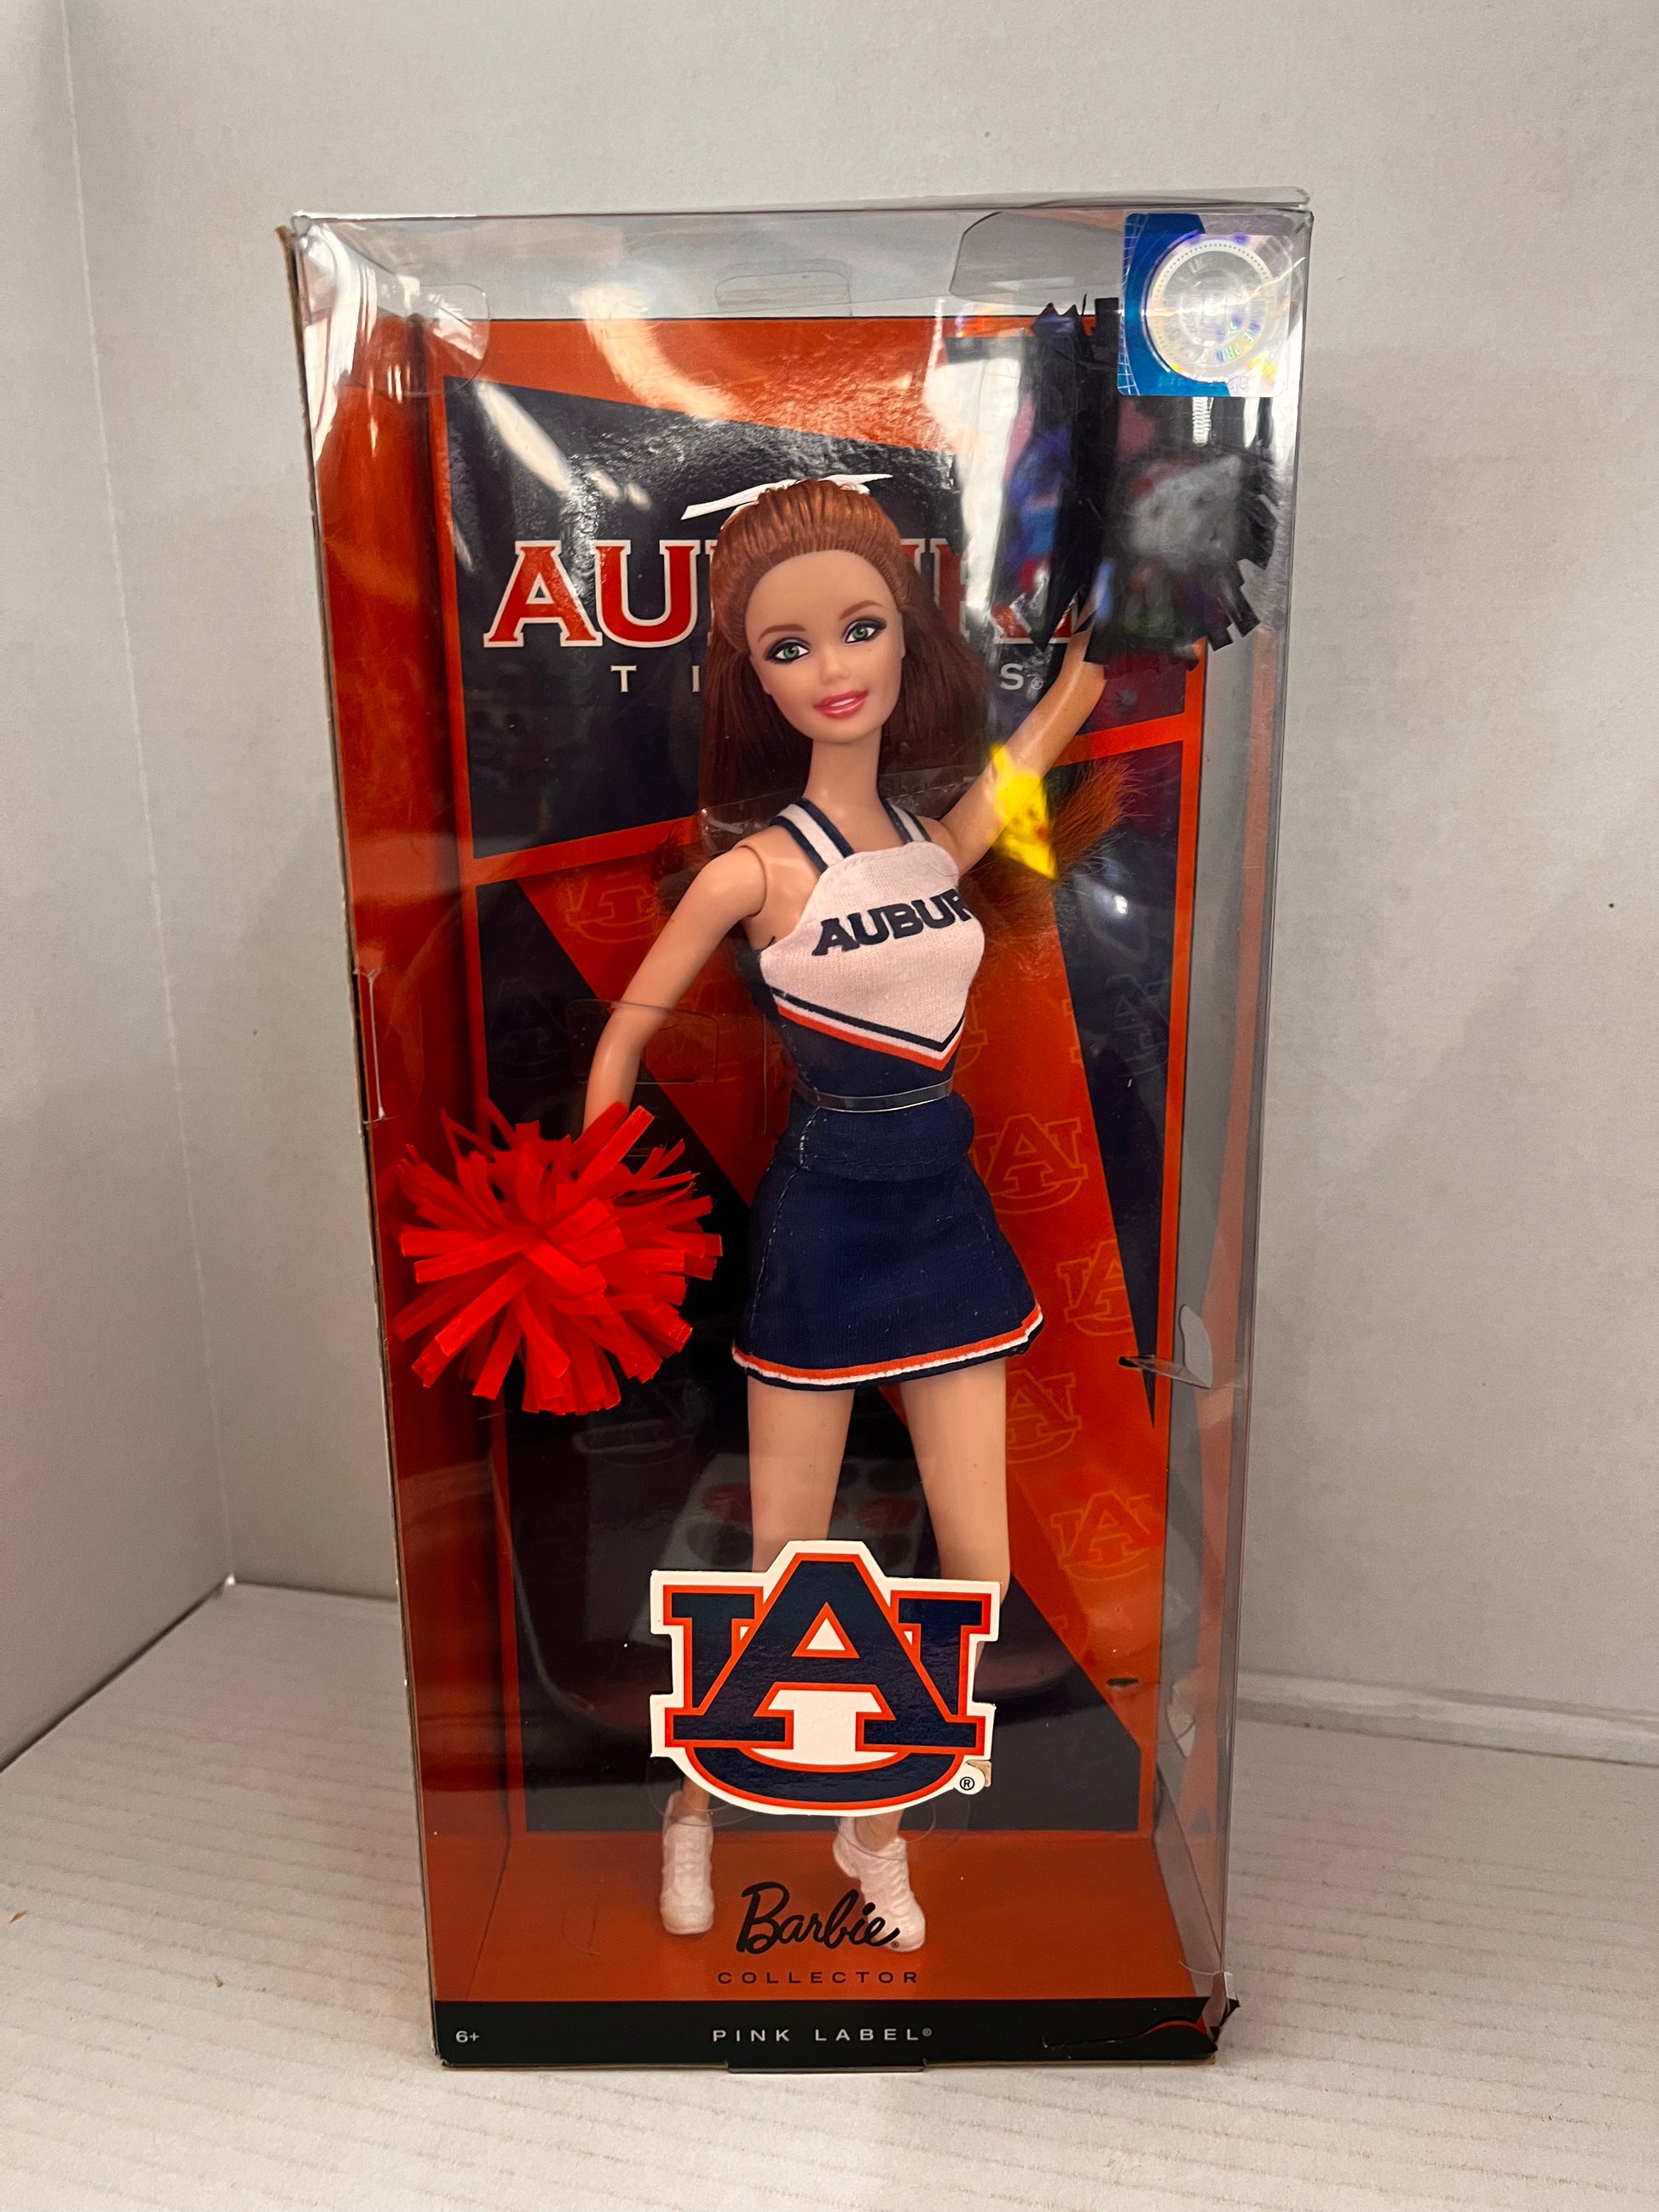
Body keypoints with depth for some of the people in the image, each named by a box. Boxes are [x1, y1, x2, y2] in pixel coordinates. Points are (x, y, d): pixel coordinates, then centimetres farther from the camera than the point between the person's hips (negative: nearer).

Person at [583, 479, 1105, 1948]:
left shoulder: (935, 845, 4)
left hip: (945, 1207, 5)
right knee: (784, 1579, 8)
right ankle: (698, 1803, 37)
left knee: (984, 1576, 7)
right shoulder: (755, 870, -10)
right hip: (823, 1215, -5)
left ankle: (877, 1826, 31)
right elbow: (627, 1035, -3)